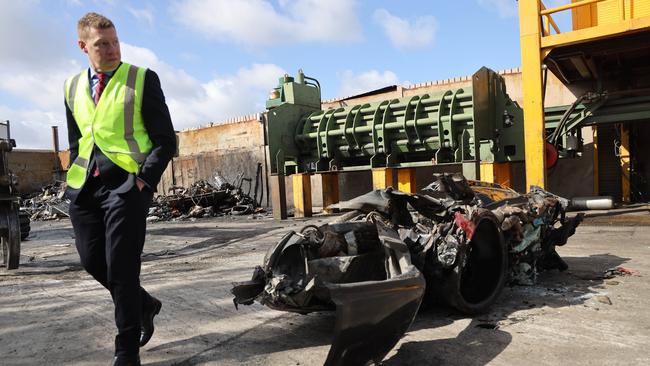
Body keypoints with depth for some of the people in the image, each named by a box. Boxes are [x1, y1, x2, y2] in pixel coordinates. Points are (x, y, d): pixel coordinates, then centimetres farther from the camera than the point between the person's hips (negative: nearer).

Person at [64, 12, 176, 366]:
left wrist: (145, 178, -15)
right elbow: (75, 141, 22)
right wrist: (76, 178, 9)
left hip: (127, 181, -5)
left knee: (120, 267, -4)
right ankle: (144, 304, 35)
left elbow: (165, 140, -4)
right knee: (92, 261, 9)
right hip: (85, 186, 6)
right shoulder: (72, 87, 14)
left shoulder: (143, 79, -1)